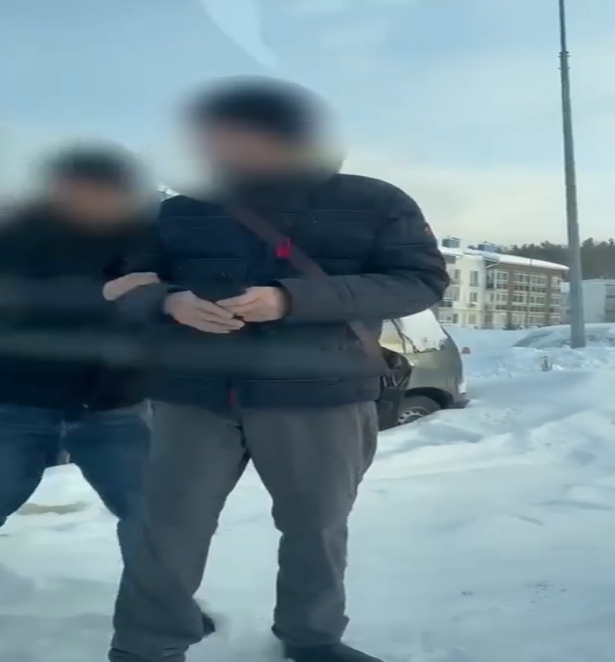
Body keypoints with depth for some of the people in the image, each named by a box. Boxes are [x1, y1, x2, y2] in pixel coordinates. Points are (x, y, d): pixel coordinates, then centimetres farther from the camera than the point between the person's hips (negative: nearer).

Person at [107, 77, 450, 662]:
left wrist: (291, 300, -19)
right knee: (169, 527, 1)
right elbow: (124, 287, 14)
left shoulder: (375, 204, 1)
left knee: (317, 526, 11)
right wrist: (170, 301, -13)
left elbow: (420, 281, -7)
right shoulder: (182, 211, 11)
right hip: (193, 395, 2)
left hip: (320, 394, -1)